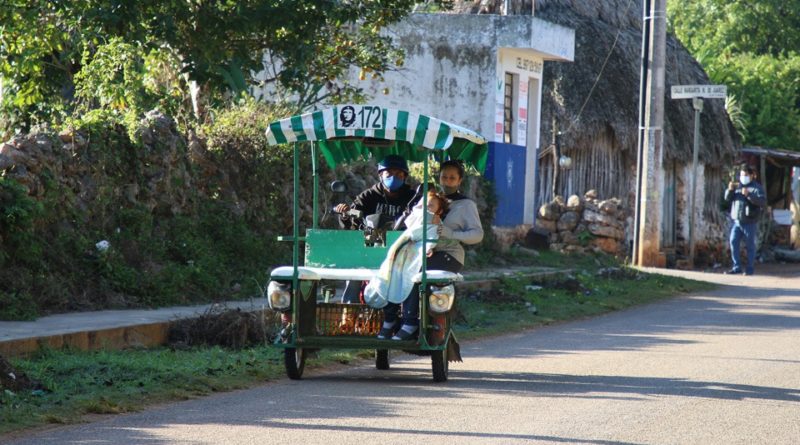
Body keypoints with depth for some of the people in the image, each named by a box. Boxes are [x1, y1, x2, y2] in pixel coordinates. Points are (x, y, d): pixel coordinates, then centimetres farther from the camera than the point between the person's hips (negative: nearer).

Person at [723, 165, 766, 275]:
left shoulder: (756, 187, -2)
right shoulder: (738, 186, 14)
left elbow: (763, 201, -15)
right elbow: (727, 198, 12)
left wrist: (749, 195, -26)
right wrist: (730, 190, -9)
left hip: (749, 222, -5)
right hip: (736, 221, 5)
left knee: (750, 246, 1)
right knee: (733, 243, 1)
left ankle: (749, 269, 6)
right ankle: (736, 267, 8)